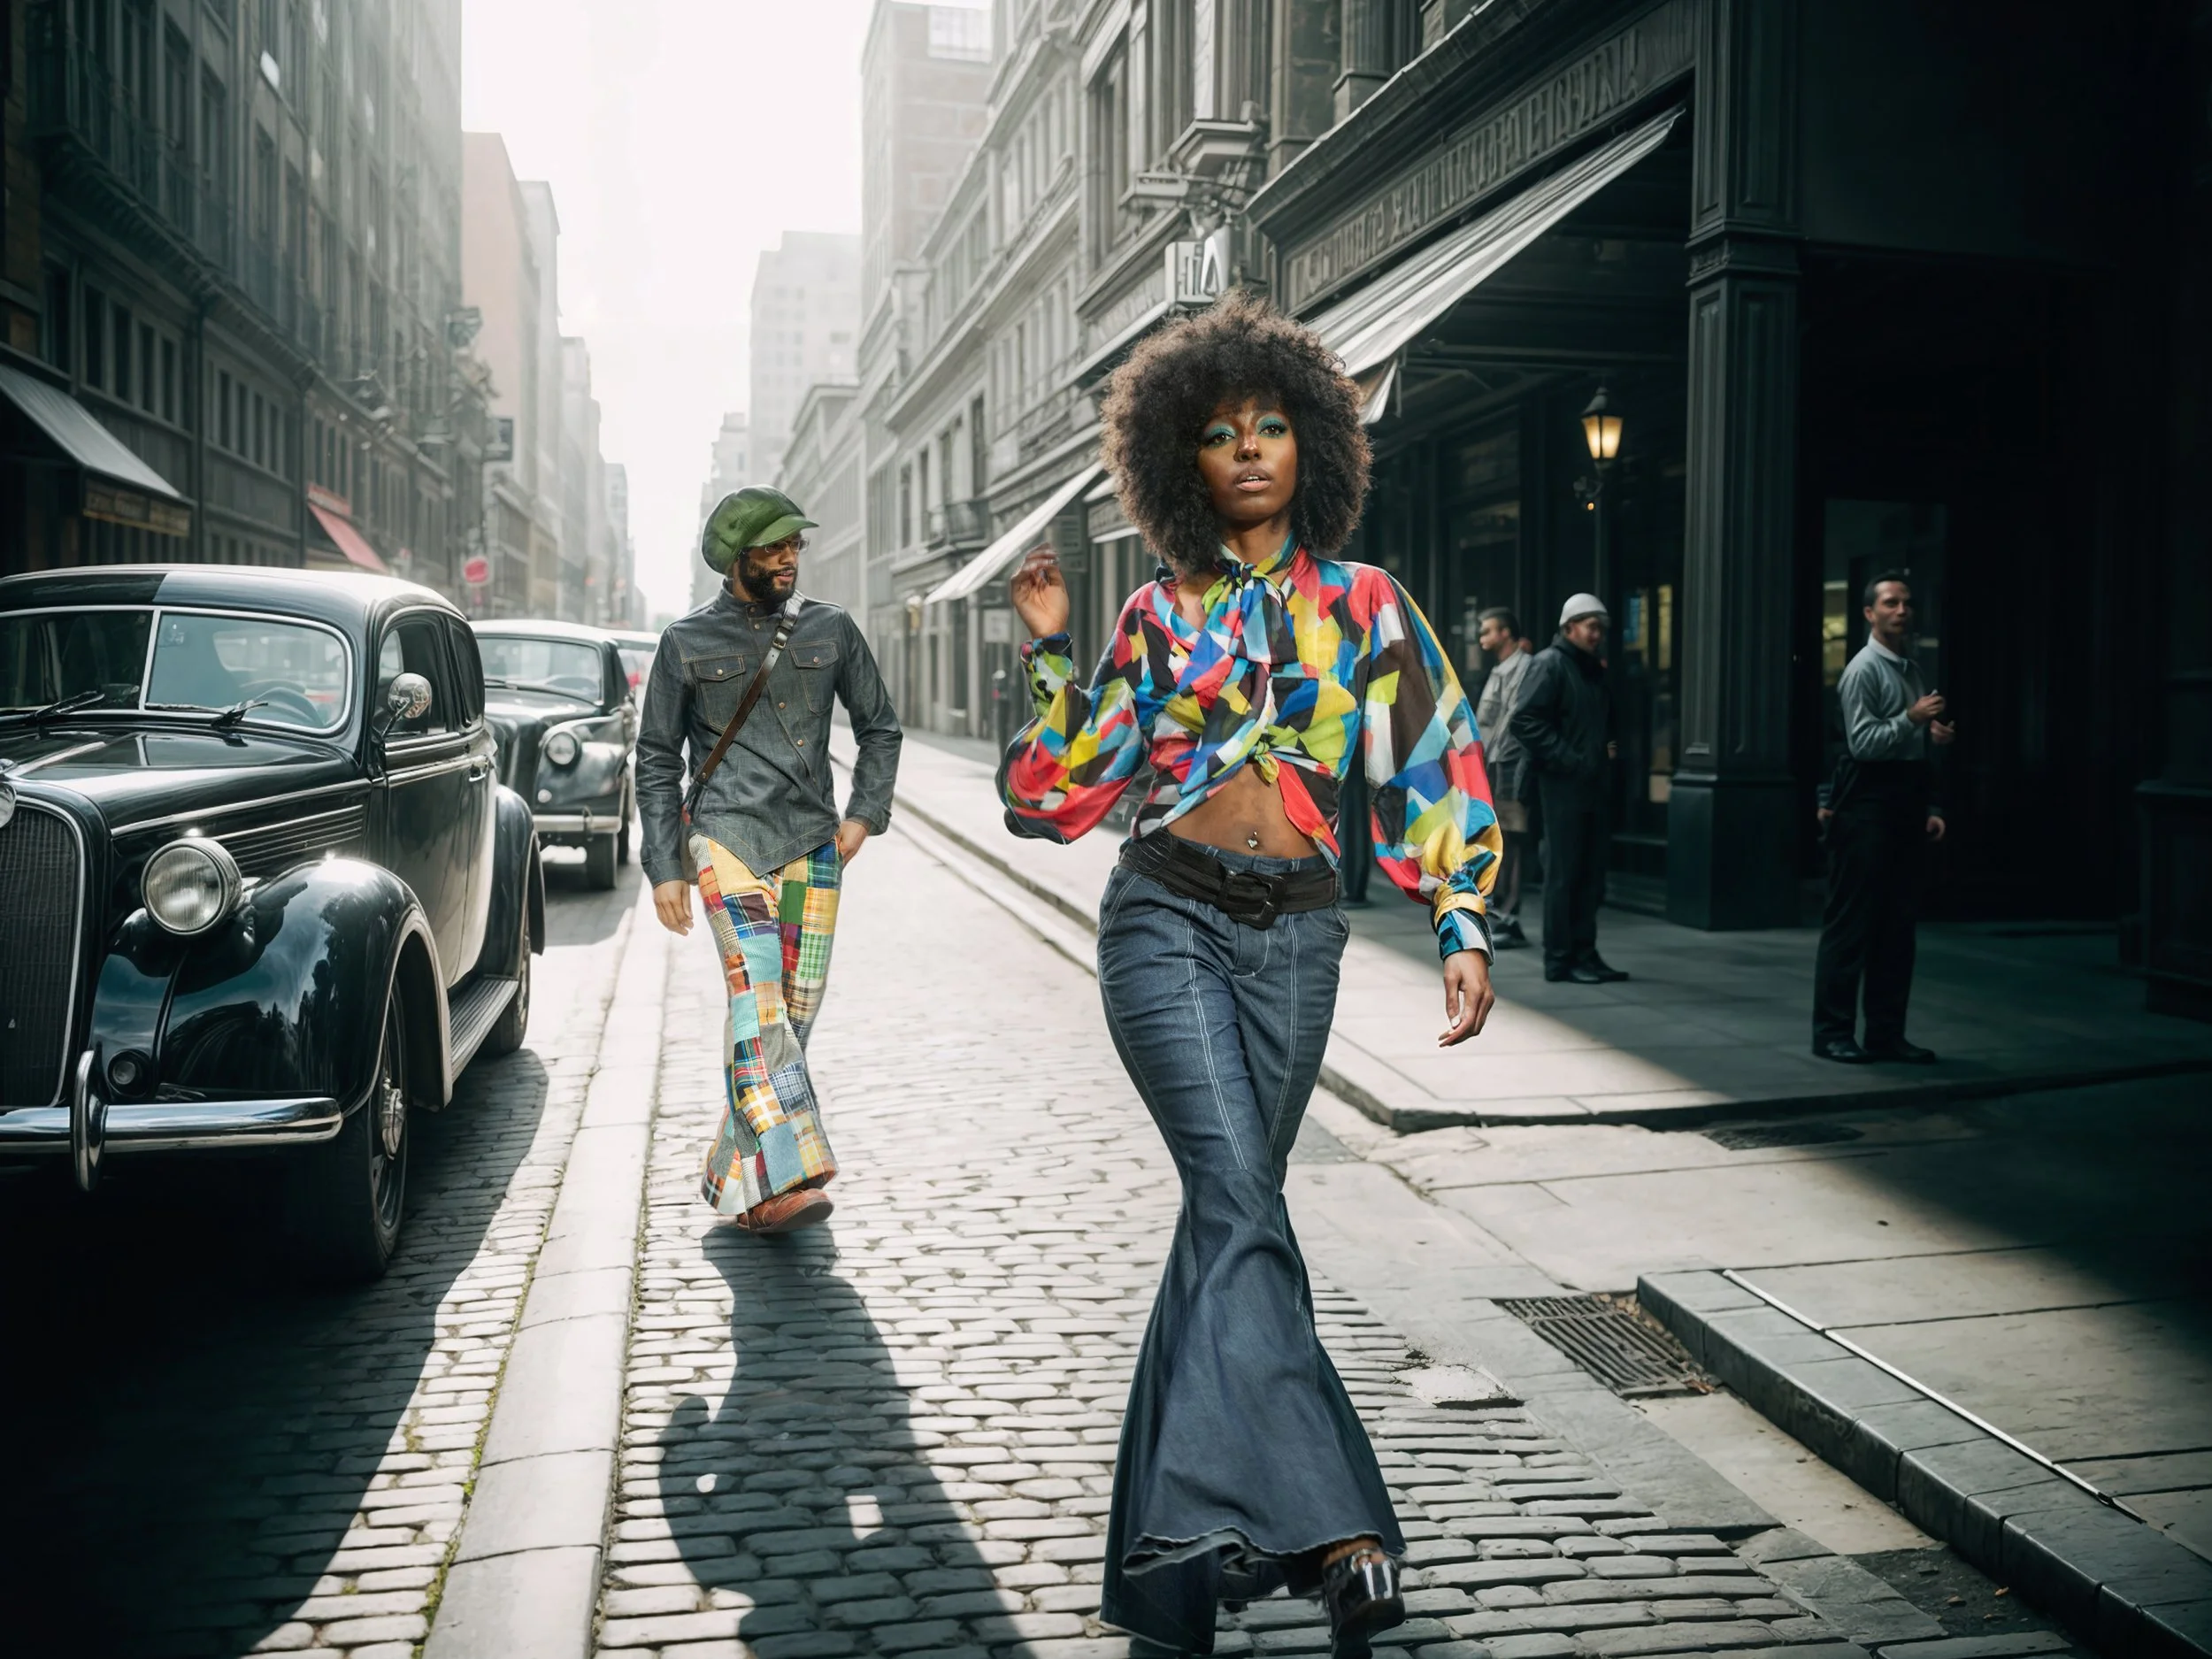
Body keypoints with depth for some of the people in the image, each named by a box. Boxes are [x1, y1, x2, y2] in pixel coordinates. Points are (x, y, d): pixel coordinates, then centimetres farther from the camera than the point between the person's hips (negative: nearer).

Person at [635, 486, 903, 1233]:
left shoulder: (830, 629, 10)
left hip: (812, 843, 4)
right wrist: (664, 867, 1)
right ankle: (782, 1181, -26)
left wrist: (865, 814, 6)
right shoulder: (688, 641, 4)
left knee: (796, 1010, 2)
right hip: (726, 836, -4)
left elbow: (879, 727, 20)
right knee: (759, 997, -19)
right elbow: (657, 759, 7)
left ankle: (737, 1179, 14)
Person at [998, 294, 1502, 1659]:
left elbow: (1436, 774, 7)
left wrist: (1464, 933, -2)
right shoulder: (1163, 614, 9)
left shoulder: (1366, 605, 10)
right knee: (1241, 1200, -19)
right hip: (1170, 925, -1)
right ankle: (1322, 1522, -25)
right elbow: (1059, 796, 7)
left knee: (1230, 1215, 5)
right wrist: (1050, 650, -3)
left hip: (1296, 944, 2)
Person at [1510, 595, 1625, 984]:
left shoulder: (1593, 670, 18)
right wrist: (1566, 760, -19)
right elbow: (1525, 720, -18)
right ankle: (1560, 959, 2)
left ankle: (1584, 953, 18)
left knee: (1590, 872, 11)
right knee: (1563, 873, -4)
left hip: (1591, 783, 9)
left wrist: (1605, 747, 9)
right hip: (1562, 784, -9)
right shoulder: (1550, 664, -8)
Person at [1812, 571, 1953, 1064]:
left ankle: (1886, 1033, 16)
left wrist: (1931, 809, 18)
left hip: (1905, 808, 9)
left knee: (1898, 925, 9)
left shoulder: (1912, 671, 19)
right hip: (1867, 806, -8)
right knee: (1852, 922, -6)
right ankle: (1833, 1032, 0)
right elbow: (1863, 742, -16)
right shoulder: (1864, 670, -7)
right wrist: (1911, 720, -24)